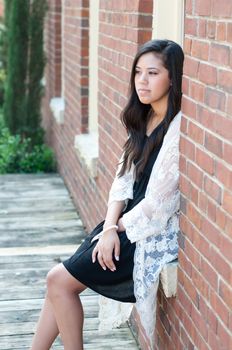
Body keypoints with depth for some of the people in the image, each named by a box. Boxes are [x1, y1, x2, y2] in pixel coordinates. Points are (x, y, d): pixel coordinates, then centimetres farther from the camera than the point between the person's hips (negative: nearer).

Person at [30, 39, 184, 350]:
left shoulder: (180, 128, -20)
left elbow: (160, 202, -21)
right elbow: (123, 180, 6)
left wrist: (120, 227, -6)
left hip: (156, 232, -8)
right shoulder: (143, 120, 8)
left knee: (60, 280, -8)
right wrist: (110, 227, -8)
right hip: (128, 222, 8)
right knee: (59, 280, 0)